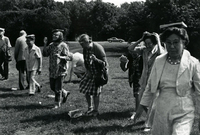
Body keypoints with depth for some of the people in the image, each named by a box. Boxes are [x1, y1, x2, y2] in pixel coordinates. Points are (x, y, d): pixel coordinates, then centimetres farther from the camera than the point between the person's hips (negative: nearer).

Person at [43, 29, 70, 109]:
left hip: (61, 70, -6)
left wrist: (60, 57, -30)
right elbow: (45, 54, 5)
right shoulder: (51, 45, 11)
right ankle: (65, 93, 37)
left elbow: (68, 57, -12)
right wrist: (45, 44, -5)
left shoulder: (63, 45, -7)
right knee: (52, 87, 14)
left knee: (58, 88, -1)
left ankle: (57, 104, 12)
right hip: (52, 70, 6)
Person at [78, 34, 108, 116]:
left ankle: (95, 110, 14)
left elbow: (105, 64, -21)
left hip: (98, 73, -7)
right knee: (85, 89, 6)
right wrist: (87, 71, -3)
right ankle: (90, 107, 26)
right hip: (90, 73, 7)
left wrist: (96, 59, -37)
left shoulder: (98, 48, -23)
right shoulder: (85, 49, -4)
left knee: (95, 92, -3)